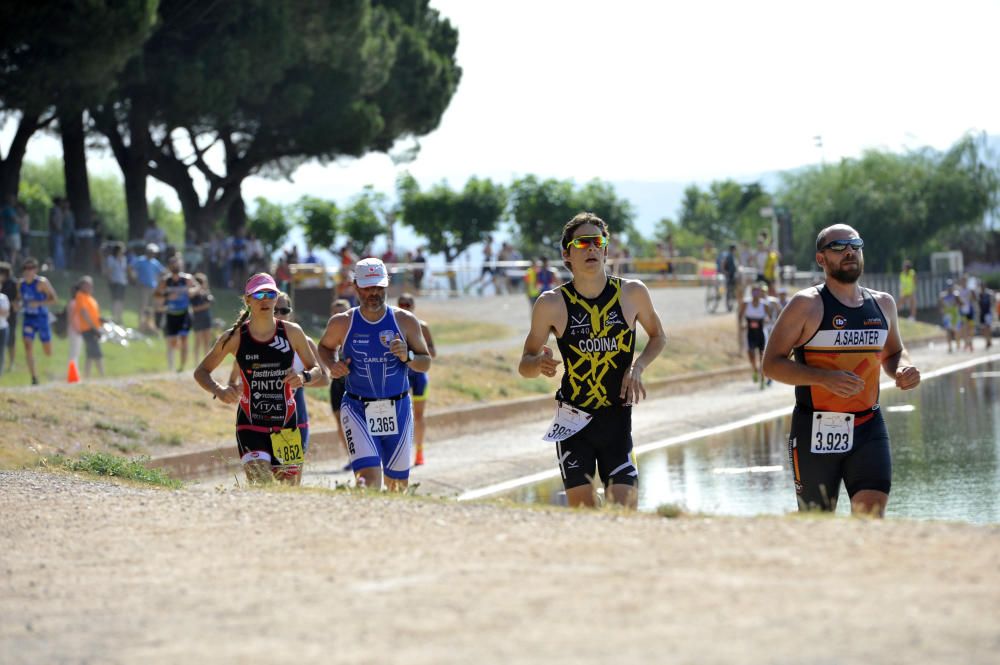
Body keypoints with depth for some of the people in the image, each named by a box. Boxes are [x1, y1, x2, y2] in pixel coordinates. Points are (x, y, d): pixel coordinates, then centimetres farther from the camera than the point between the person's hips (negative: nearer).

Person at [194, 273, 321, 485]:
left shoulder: (292, 333, 1)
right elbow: (201, 372, 7)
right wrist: (219, 391, -14)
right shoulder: (235, 337, -2)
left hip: (286, 425, 2)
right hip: (250, 426, -2)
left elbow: (316, 370, 11)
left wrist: (304, 377, -13)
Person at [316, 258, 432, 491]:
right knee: (369, 476, -23)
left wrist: (407, 357, -16)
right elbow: (325, 347, 18)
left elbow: (426, 362, 5)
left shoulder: (405, 321, -1)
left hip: (398, 410, 2)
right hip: (357, 409, -2)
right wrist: (333, 365, -3)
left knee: (397, 485, 10)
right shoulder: (342, 323, -2)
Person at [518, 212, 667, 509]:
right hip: (573, 421, -1)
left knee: (624, 508, -10)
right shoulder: (552, 304, -6)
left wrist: (638, 366, -3)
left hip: (617, 418, 1)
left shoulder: (632, 293, -2)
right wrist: (539, 364, -21)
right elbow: (524, 365, 3)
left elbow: (658, 336, 16)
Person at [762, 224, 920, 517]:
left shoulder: (883, 304, 11)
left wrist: (902, 369, 2)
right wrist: (825, 378, -23)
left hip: (869, 430, 3)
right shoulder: (807, 305, -5)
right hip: (815, 434, -3)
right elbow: (772, 363, -8)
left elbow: (893, 353, 27)